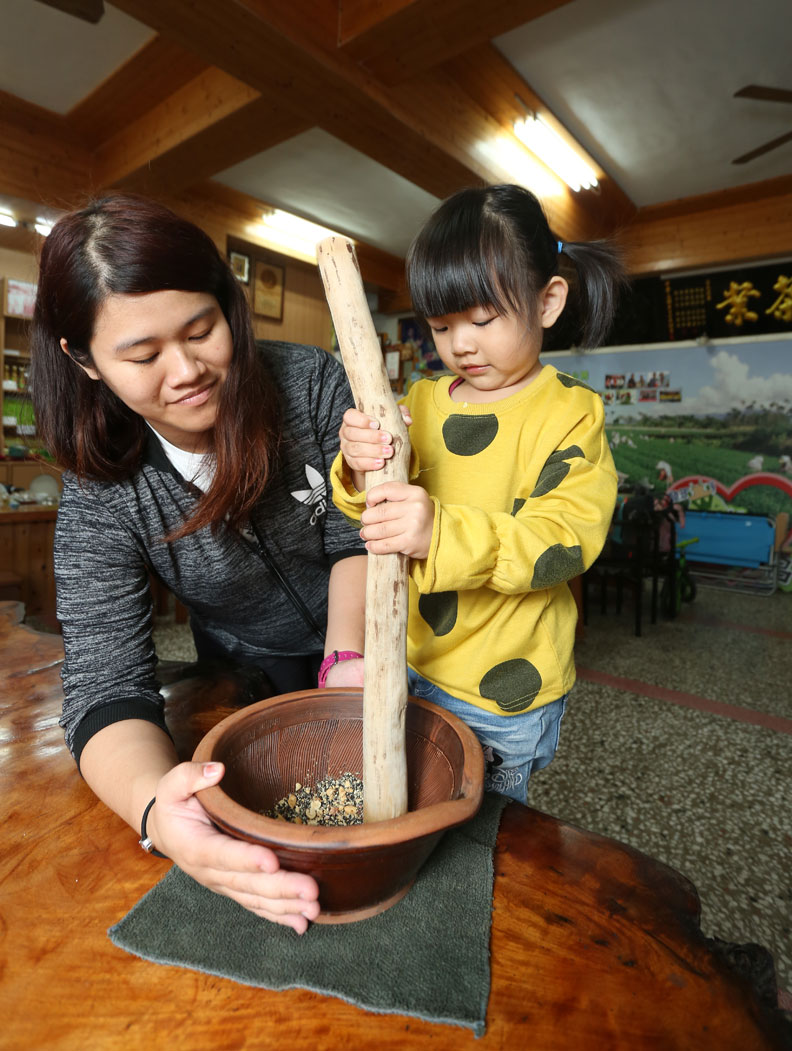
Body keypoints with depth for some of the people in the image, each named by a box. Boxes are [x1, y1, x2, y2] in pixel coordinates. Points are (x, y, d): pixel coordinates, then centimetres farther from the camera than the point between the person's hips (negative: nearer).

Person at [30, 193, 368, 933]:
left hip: (364, 638, 1)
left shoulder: (312, 385, -25)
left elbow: (356, 535, -20)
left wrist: (346, 657, -35)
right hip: (246, 672, 0)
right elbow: (106, 685, -29)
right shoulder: (99, 499, -24)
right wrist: (153, 807, -50)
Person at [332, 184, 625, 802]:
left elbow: (567, 538, -24)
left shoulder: (570, 413, -12)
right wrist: (360, 475, -24)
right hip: (409, 661, 5)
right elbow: (373, 511, 0)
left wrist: (445, 533, -41)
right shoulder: (423, 402, 2)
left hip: (505, 687, -4)